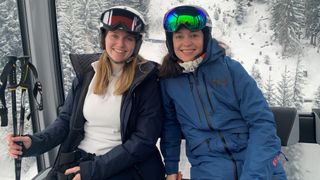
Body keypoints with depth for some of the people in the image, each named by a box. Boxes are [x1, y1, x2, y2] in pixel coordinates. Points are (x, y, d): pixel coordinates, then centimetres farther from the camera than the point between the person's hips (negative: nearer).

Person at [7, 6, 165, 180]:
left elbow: (144, 140, -12)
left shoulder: (145, 80, -10)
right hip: (78, 160, 4)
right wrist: (35, 142, -10)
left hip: (125, 166, -3)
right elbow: (66, 120, 8)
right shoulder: (86, 72, 3)